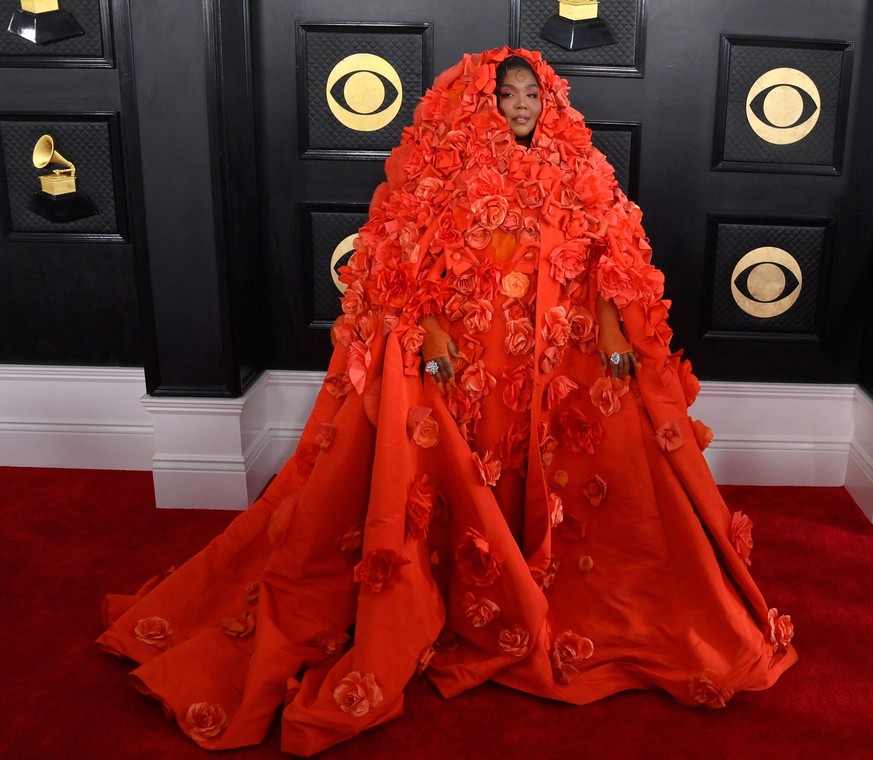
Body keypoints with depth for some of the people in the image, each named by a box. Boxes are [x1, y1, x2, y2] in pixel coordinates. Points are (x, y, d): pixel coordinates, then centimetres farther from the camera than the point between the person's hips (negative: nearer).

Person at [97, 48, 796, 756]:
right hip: (458, 356, -2)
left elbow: (606, 256, 5)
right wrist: (426, 328, -18)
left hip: (554, 358, 3)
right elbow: (402, 264, -4)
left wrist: (610, 323, -10)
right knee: (458, 488, -1)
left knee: (553, 476, 0)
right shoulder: (443, 172, 2)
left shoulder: (575, 172, 10)